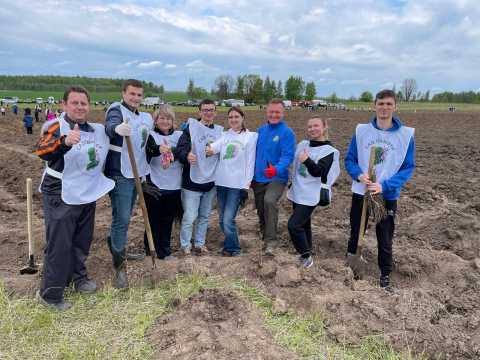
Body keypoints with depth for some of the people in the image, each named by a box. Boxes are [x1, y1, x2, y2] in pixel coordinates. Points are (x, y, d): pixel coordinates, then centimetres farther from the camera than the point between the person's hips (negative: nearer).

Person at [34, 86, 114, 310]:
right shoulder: (56, 127, -14)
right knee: (59, 244, -2)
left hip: (87, 195, 6)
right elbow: (41, 151, -33)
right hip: (60, 198, -6)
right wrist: (65, 142, -52)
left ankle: (79, 277, 39)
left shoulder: (98, 130, 5)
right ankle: (50, 294, 13)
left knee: (82, 241, 19)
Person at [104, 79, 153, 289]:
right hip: (119, 174, -8)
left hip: (135, 173, 8)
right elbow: (110, 125, -34)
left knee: (124, 216, 20)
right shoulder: (116, 110, -10)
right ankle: (119, 267, -1)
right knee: (122, 218, -9)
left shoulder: (144, 117, 13)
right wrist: (118, 128, -58)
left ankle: (118, 251, 38)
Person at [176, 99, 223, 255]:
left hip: (211, 182, 5)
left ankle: (199, 243, 28)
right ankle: (185, 245, 16)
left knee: (204, 216, 14)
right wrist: (187, 155, -37)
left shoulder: (219, 131, 9)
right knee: (190, 216, -2)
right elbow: (180, 148, -17)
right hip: (192, 181, -4)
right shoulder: (191, 128, -5)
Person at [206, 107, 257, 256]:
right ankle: (230, 244, 31)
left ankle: (232, 248, 11)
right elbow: (214, 146, -10)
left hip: (237, 183, -4)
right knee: (222, 219, 11)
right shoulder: (224, 135, 11)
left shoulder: (250, 136, 3)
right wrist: (209, 149, -33)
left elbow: (250, 162, -2)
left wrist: (247, 184, -7)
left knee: (228, 220, -10)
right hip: (221, 182, 4)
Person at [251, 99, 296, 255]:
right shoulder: (261, 130, 9)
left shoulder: (287, 132, -10)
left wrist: (277, 169, -37)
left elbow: (287, 156, -19)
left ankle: (271, 240, -21)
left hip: (277, 178, -6)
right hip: (258, 178, 6)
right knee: (260, 209, 15)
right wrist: (251, 173, 12)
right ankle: (265, 235, 38)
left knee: (269, 201, -31)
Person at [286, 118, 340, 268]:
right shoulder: (302, 145, 8)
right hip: (297, 193, 7)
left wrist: (307, 161, -38)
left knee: (294, 224, -13)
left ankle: (306, 256, 3)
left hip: (311, 196, -7)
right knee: (304, 224, 16)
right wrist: (292, 184, 20)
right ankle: (306, 254, 31)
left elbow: (318, 172, -22)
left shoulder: (328, 151, -9)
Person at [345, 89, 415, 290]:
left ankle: (385, 274, 29)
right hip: (360, 193, 2)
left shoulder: (406, 134, -7)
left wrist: (385, 185, -19)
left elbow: (408, 167, -6)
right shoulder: (361, 130, -3)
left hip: (388, 196, -1)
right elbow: (349, 159, 2)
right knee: (355, 232, 17)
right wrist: (359, 175, -19)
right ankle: (349, 262, 39)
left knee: (385, 239, 8)